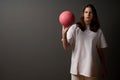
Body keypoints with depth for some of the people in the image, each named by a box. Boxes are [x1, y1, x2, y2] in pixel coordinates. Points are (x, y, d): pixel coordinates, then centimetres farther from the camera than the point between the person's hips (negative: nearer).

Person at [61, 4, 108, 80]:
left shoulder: (98, 31, 2)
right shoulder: (74, 28, -5)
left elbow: (100, 50, 8)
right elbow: (66, 47, -9)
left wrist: (104, 67, 11)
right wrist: (64, 34, -25)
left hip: (92, 68, 2)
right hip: (77, 67, -1)